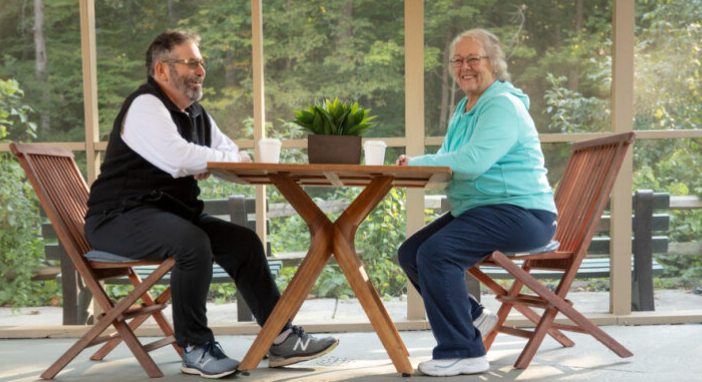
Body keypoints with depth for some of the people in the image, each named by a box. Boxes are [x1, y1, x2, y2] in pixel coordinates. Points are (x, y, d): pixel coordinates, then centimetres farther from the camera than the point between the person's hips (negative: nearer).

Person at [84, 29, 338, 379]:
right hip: (121, 218, -9)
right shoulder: (145, 106, -13)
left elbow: (233, 155, 16)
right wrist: (231, 159, -15)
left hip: (171, 212, 9)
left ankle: (280, 338, 3)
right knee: (193, 243, -34)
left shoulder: (195, 113, 15)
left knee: (243, 241, -2)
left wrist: (211, 164, -7)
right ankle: (195, 349, -18)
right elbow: (179, 159, -29)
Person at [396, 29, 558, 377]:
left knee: (437, 253, -27)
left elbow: (473, 161, -28)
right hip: (478, 211, 10)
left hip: (521, 214, -10)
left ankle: (463, 352, -15)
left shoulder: (503, 106, -14)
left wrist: (417, 163, -18)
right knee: (410, 253, 4)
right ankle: (473, 317, 17)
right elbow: (448, 159, 13)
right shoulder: (464, 109, 17)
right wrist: (414, 165, -9)